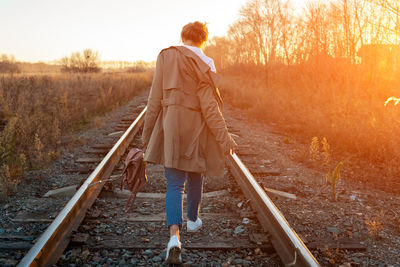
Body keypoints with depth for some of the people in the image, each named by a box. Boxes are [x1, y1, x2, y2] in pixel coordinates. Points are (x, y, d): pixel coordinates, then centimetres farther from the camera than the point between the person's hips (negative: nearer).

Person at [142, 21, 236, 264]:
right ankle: (193, 219, 41)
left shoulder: (165, 58, 1)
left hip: (170, 127, 1)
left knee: (175, 184, 0)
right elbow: (208, 105, -13)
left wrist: (148, 133, 9)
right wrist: (224, 138, -10)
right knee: (195, 175, 22)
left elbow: (155, 99, 2)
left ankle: (174, 237, -18)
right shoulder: (203, 64, -7)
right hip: (197, 128, -1)